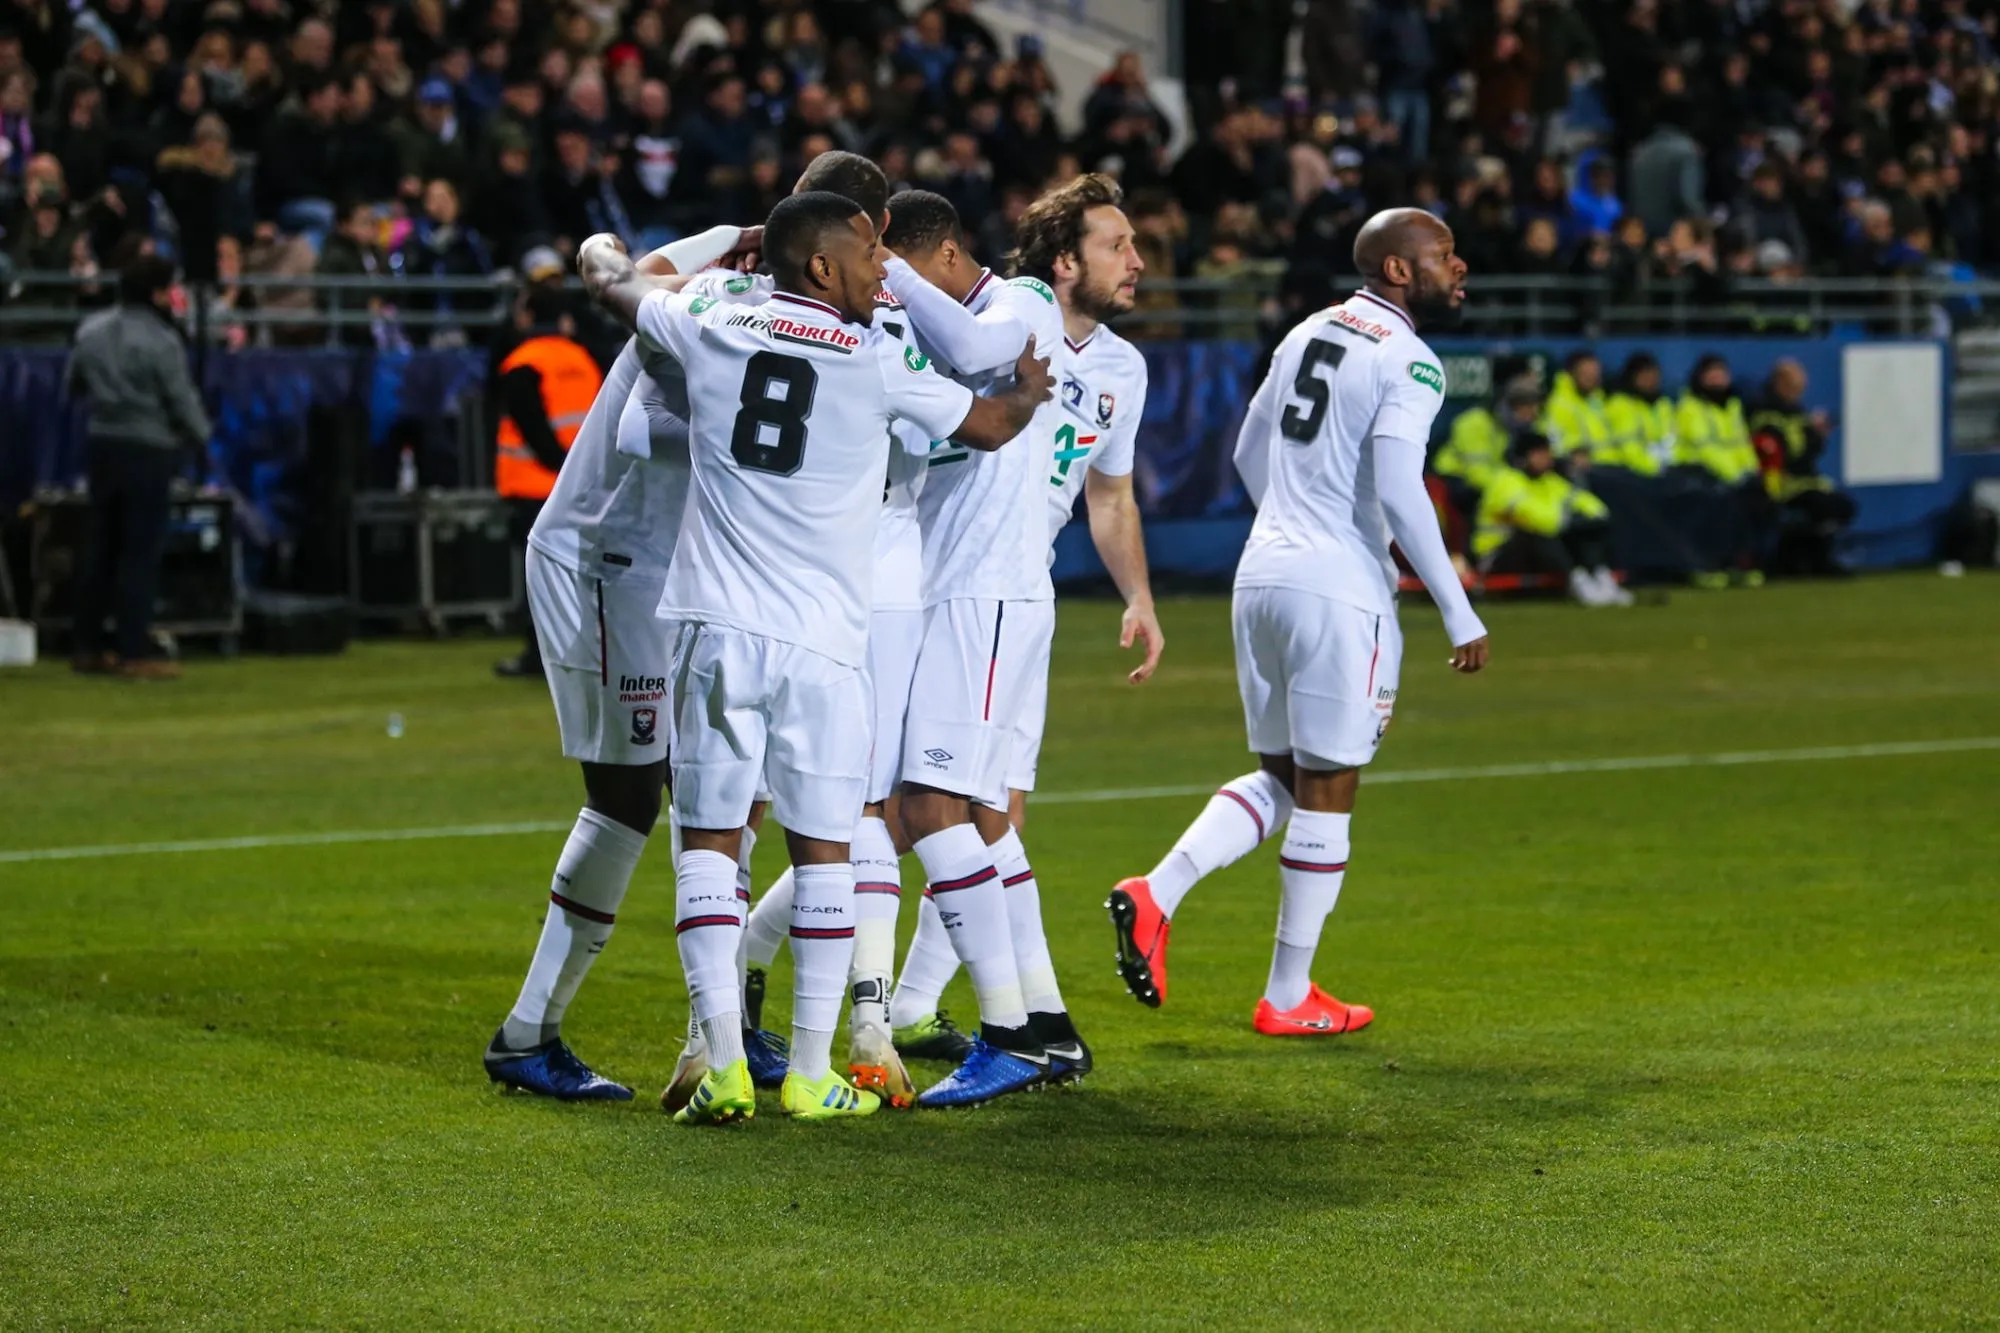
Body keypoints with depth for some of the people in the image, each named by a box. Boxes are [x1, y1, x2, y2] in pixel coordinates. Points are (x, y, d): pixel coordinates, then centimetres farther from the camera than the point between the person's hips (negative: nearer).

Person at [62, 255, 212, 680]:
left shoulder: (92, 331, 4)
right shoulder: (161, 342, -16)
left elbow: (72, 385, 13)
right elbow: (183, 400, -10)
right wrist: (200, 435, 7)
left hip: (102, 442, 6)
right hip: (148, 449, -6)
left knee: (101, 547, 14)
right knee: (141, 552, -2)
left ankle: (88, 646, 18)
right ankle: (135, 652, -2)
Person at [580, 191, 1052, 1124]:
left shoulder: (709, 331, 3)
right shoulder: (881, 363, -2)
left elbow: (607, 278, 22)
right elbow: (987, 427, 14)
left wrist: (604, 246, 46)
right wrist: (1032, 389, 37)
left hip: (714, 628, 2)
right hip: (818, 640, -2)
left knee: (708, 838, 5)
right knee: (822, 852, 7)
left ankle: (724, 1064, -4)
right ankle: (811, 1074, 9)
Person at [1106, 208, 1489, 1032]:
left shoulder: (1307, 335, 14)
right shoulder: (1408, 362, -10)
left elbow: (1249, 455, 22)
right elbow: (1399, 491, -19)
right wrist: (1460, 616, -13)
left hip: (1262, 574, 7)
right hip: (1340, 592, -7)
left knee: (1280, 777, 19)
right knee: (1325, 791, 3)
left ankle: (1156, 893, 0)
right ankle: (1288, 999, 10)